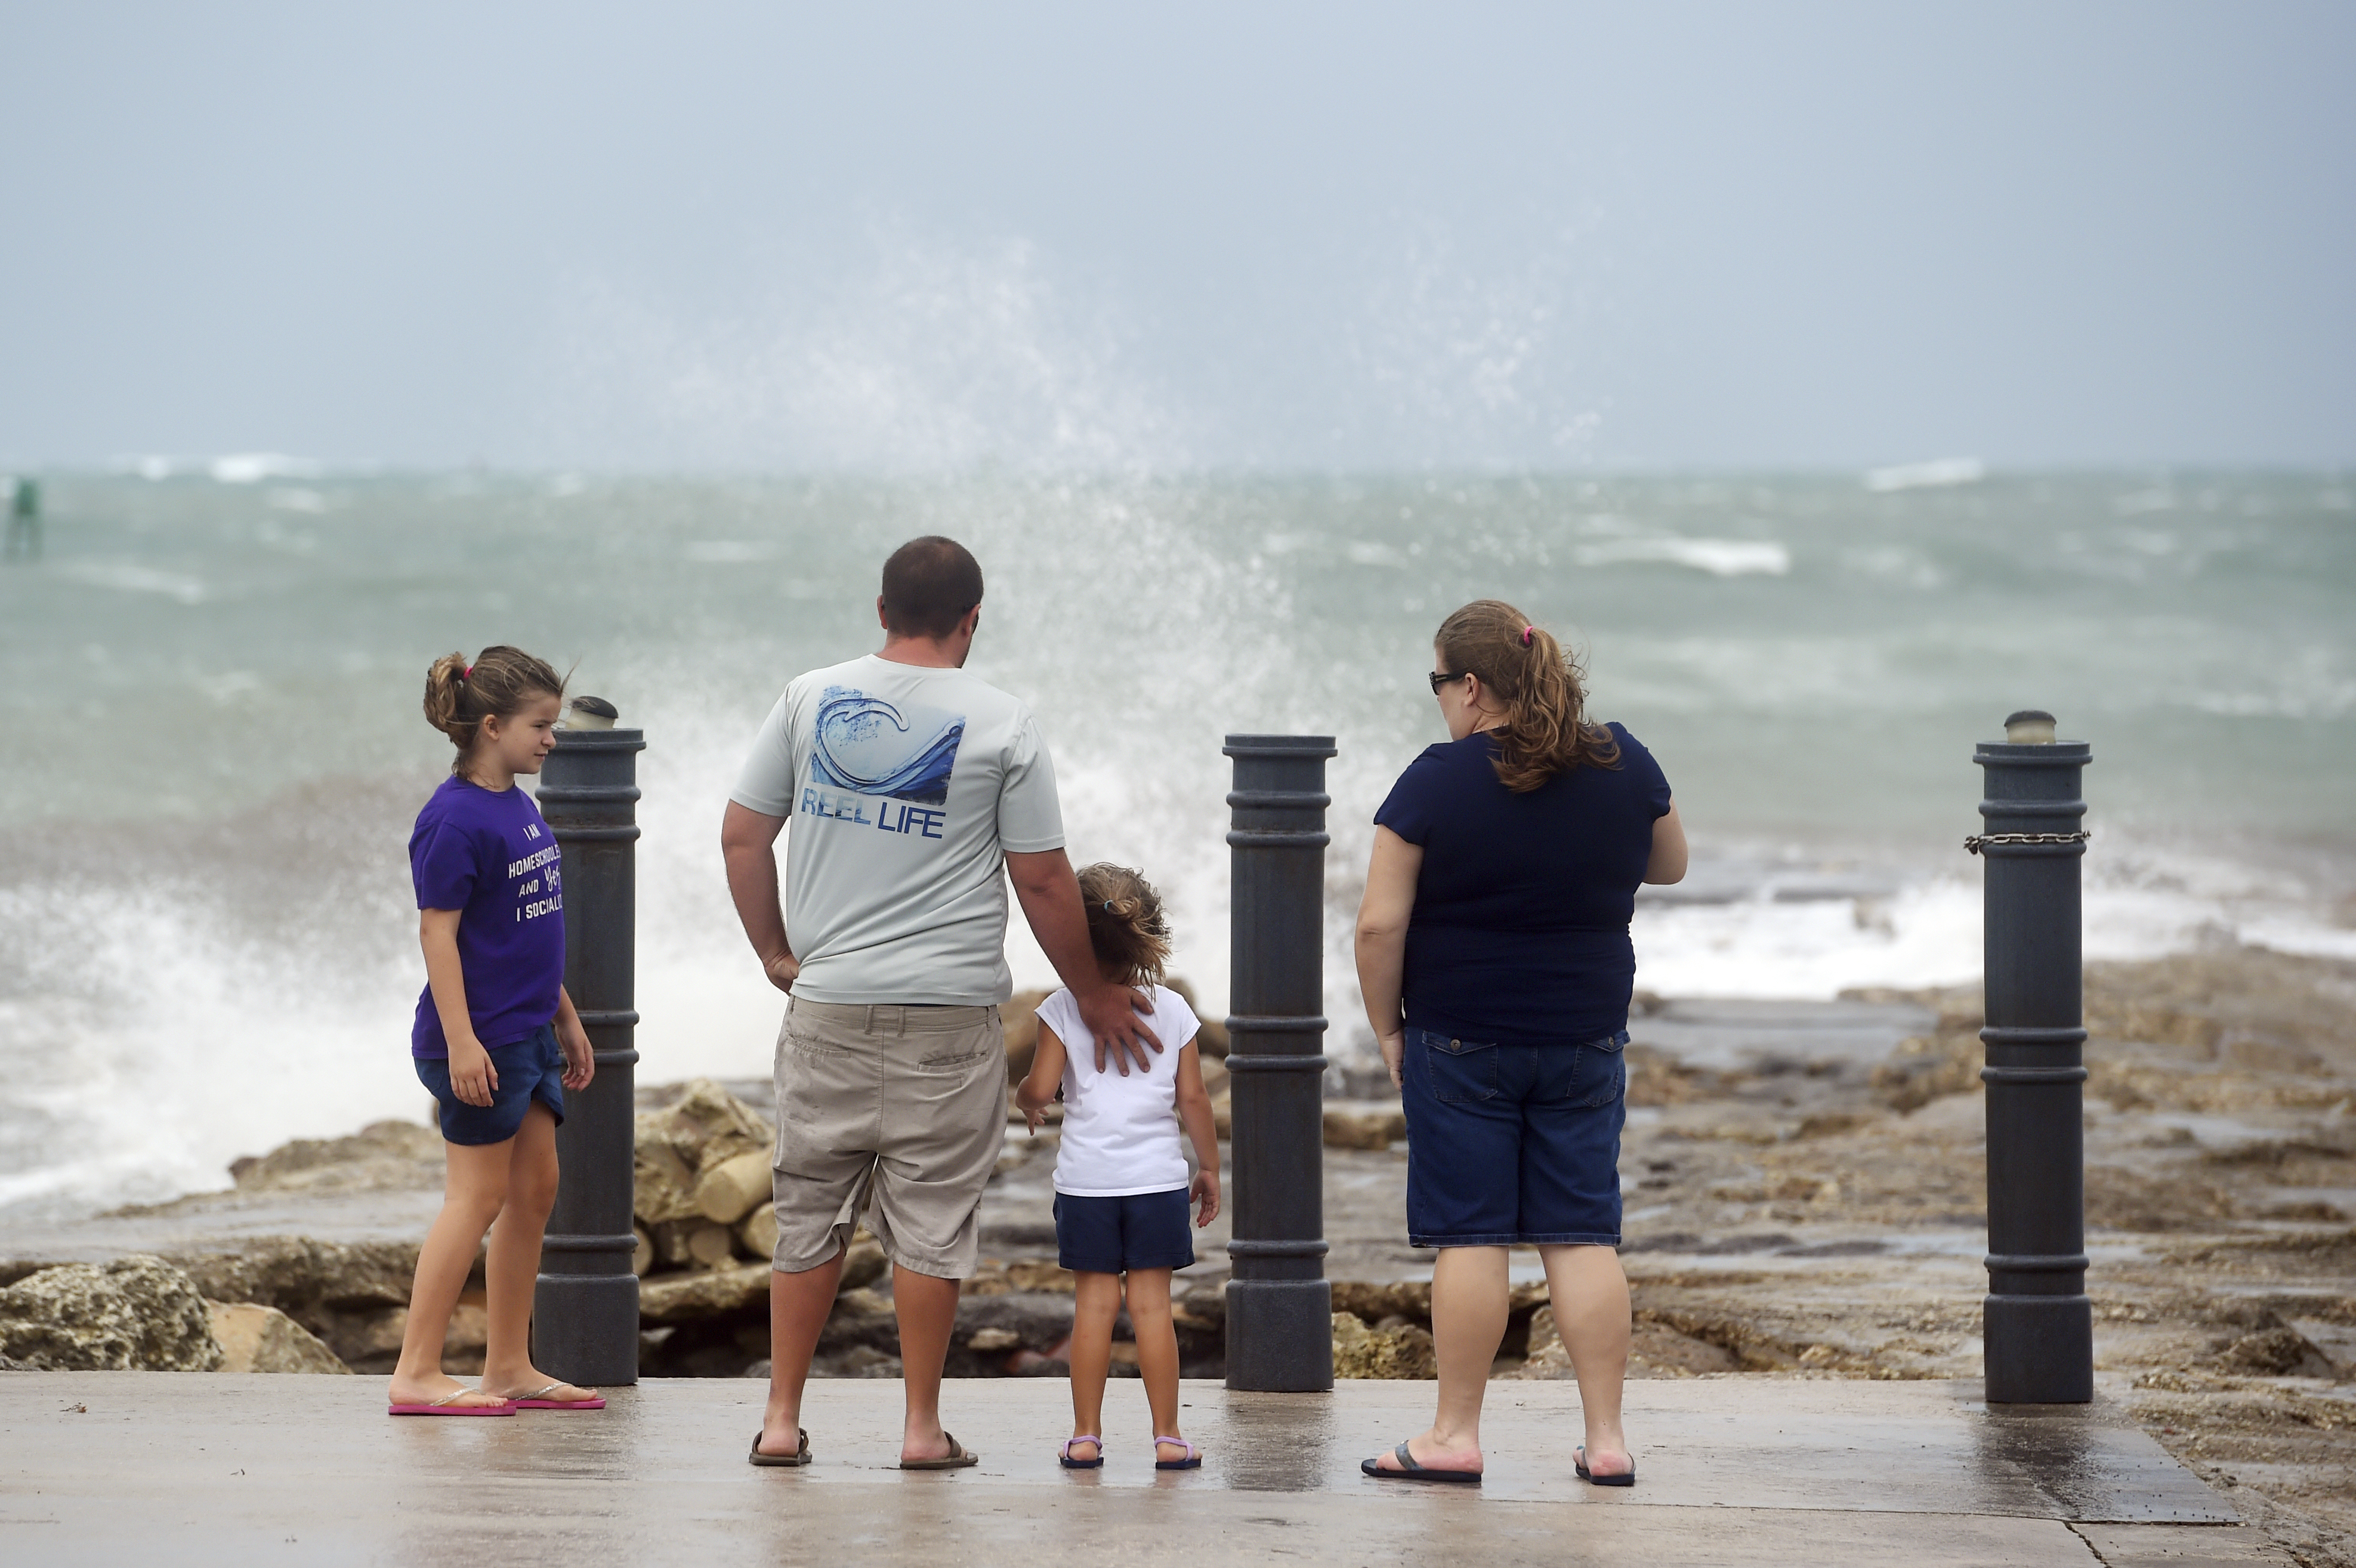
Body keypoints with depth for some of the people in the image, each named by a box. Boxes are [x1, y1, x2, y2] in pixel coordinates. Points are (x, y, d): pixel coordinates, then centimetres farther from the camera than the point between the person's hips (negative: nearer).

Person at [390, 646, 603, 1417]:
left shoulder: (519, 807, 12)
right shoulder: (456, 819, -15)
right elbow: (438, 931, -18)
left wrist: (565, 1018, 23)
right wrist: (460, 1039, -22)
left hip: (527, 1033, 9)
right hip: (478, 1039, -9)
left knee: (535, 1189, 10)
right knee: (478, 1196, -7)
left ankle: (510, 1367, 16)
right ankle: (417, 1374, -4)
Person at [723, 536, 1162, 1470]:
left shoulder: (810, 699, 4)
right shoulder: (1000, 727, -4)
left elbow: (742, 838, 6)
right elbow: (1043, 883, -2)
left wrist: (776, 952, 18)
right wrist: (1094, 996, 10)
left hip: (827, 1007, 3)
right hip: (948, 1016, -2)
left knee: (809, 1213, 10)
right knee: (930, 1221, 3)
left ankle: (781, 1419, 12)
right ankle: (922, 1428, 6)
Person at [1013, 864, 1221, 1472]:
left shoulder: (1063, 1009, -4)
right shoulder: (1172, 1010, 1)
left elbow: (1040, 1088, -8)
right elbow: (1192, 1098, 3)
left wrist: (1026, 1101, 16)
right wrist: (1209, 1168, 14)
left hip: (1086, 1179, -1)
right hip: (1157, 1177, 1)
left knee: (1092, 1303, 3)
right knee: (1152, 1303, 2)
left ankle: (1086, 1436, 4)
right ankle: (1167, 1436, 2)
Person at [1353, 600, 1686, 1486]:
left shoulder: (1436, 782, -13)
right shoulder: (1623, 765, -1)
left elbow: (1380, 925, -12)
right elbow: (1669, 864, 17)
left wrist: (1388, 1027, 0)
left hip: (1462, 1039, -4)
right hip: (1585, 1040, 4)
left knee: (1469, 1237, 1)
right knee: (1582, 1237, 6)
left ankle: (1456, 1435, 5)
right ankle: (1606, 1438, 5)